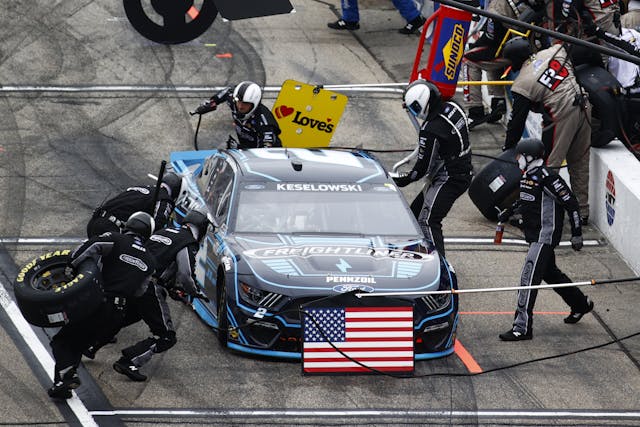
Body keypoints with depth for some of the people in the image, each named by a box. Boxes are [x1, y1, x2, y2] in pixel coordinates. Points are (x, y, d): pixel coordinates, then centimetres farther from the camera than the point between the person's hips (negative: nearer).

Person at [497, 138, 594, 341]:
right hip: (534, 236, 10)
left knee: (529, 278, -14)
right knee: (550, 273, 23)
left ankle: (522, 327, -15)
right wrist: (508, 212, 20)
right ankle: (581, 304, 43)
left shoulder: (547, 177, -20)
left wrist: (577, 234, -15)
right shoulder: (528, 175, 8)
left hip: (545, 237, -10)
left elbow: (570, 203, -17)